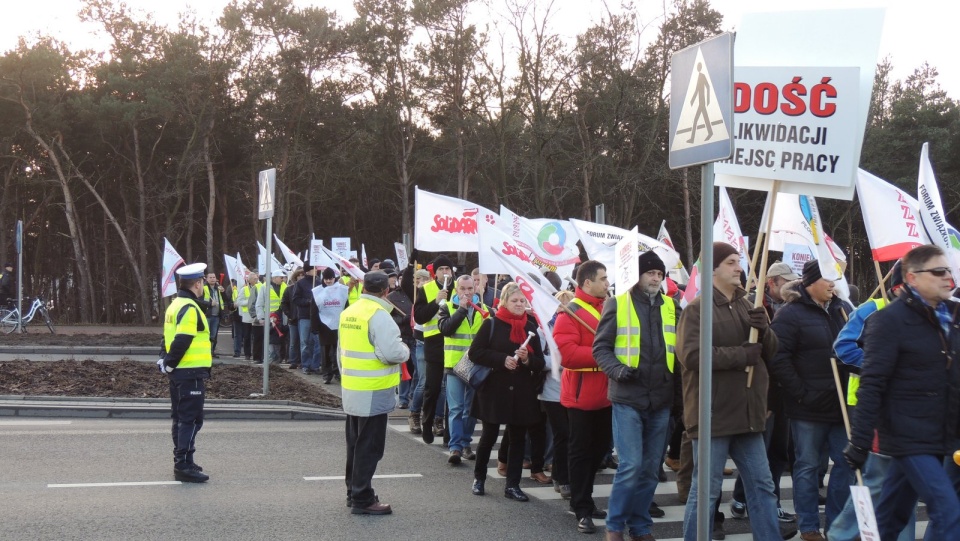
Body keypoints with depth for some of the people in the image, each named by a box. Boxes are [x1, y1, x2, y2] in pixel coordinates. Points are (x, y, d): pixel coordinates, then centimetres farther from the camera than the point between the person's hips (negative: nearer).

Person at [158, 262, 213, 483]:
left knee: (181, 418, 16)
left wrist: (166, 361, 13)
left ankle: (181, 462, 24)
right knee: (192, 420, -6)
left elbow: (168, 337, 18)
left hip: (178, 372, 10)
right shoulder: (190, 309, -17)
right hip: (191, 373, -10)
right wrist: (169, 364, -13)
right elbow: (181, 342, -23)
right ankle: (184, 466, -5)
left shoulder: (175, 305, 15)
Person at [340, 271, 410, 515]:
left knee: (356, 443, 18)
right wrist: (405, 351, -6)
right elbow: (391, 352, -27)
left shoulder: (348, 312, 8)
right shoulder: (378, 315, -19)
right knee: (369, 447, -1)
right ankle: (362, 499, 4)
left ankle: (353, 492, 28)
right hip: (373, 393, -8)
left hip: (351, 390, 8)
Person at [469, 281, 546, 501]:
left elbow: (541, 363, 8)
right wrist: (502, 360, -17)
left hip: (522, 393, 3)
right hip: (494, 390, -3)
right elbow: (475, 353, -8)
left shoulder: (530, 327, 8)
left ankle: (512, 485, 14)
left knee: (518, 438, 5)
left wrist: (527, 359, -13)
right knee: (489, 436, 6)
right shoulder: (491, 324, -3)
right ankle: (479, 478, 26)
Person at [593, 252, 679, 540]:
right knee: (630, 466, -9)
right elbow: (601, 348, -1)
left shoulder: (671, 306, 9)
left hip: (660, 399, 4)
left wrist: (679, 389, 6)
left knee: (650, 468, 9)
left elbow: (679, 350, 15)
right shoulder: (617, 304, -1)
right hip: (628, 398, -4)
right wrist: (618, 370, -19)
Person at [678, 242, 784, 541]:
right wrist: (741, 354, -19)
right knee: (706, 490, 1)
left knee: (762, 485, 13)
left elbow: (770, 352, 14)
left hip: (747, 413, 7)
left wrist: (763, 331, -8)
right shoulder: (696, 309, -8)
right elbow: (692, 355, -21)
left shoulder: (747, 306, 14)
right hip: (712, 415, -7)